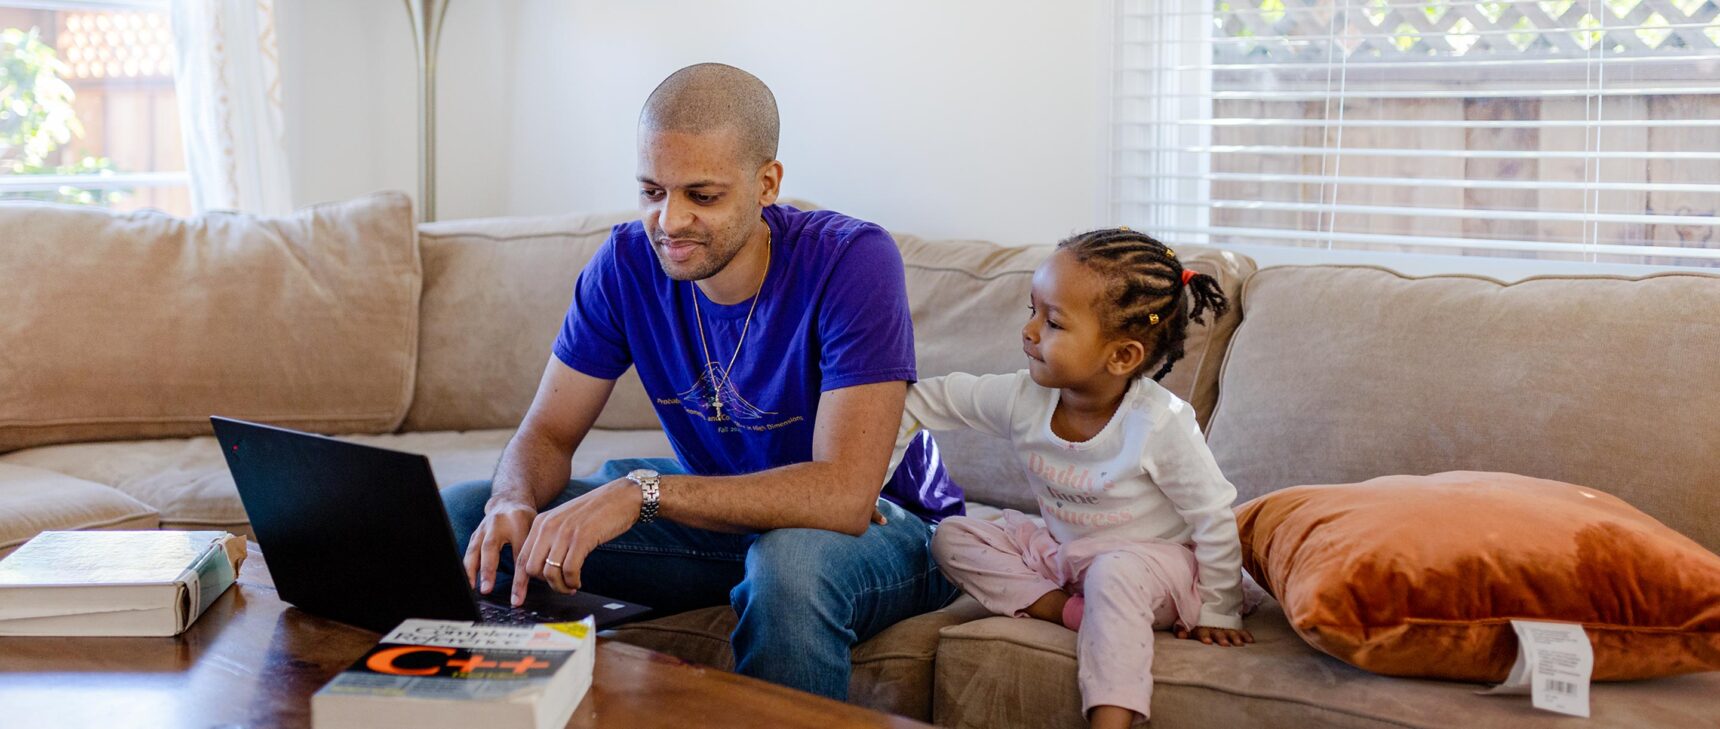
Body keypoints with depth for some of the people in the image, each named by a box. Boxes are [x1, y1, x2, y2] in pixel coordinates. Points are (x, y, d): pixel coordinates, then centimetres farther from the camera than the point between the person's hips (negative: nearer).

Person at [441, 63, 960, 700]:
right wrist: (515, 505, -28)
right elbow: (547, 434, -3)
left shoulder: (852, 261, -25)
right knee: (459, 516, -9)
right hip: (718, 514, 5)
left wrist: (641, 491, -40)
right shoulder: (628, 262, -9)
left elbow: (843, 494, -32)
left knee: (792, 564, -42)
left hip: (866, 525, -5)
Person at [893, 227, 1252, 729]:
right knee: (952, 537, -7)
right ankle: (1074, 613, -18)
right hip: (1059, 551, 6)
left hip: (1145, 560, -6)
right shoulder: (1022, 400, -12)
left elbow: (1213, 520, -16)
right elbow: (937, 400, 2)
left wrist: (1217, 612, -10)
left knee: (1116, 573, -40)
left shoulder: (1160, 425, -25)